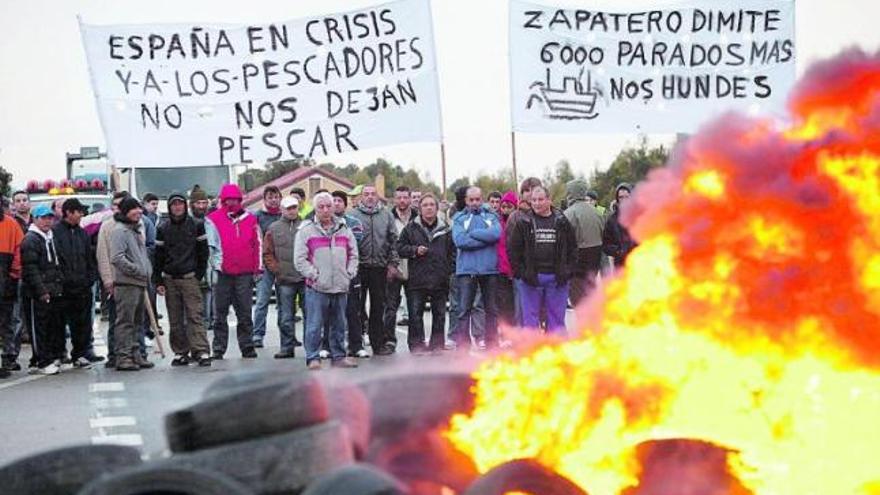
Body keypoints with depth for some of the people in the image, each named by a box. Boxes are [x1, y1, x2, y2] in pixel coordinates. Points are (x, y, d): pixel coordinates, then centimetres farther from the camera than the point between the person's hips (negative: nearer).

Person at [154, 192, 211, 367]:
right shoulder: (163, 228, 9)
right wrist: (158, 281, 3)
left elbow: (203, 252, 5)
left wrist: (199, 274, -3)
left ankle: (201, 351, -14)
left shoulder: (196, 225, 4)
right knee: (175, 320, 5)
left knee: (195, 315, -11)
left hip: (190, 278, -3)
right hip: (170, 280, 3)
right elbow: (158, 256, 9)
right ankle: (180, 352, 11)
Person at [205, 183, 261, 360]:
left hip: (245, 272, 2)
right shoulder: (213, 219, 3)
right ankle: (219, 349, 8)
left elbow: (257, 244, 12)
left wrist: (258, 267, 6)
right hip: (223, 272, -2)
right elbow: (212, 245, -1)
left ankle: (247, 346, 11)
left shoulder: (250, 219, 11)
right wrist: (217, 265, -10)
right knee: (220, 314, 4)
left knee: (245, 312, 5)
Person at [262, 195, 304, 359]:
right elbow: (267, 253, 8)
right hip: (284, 280, 1)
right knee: (285, 316, 4)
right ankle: (287, 347, 11)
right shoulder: (274, 229, 9)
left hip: (306, 278, -1)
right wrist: (276, 269, -3)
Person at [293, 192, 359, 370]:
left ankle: (339, 356, 21)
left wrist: (349, 274, 5)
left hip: (340, 287, 4)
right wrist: (314, 275, -10)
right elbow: (299, 259, -5)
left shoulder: (344, 229, 12)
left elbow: (353, 255, 17)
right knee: (314, 325, -5)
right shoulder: (306, 230, -2)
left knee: (339, 325, 12)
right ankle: (313, 358, 2)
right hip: (316, 288, -4)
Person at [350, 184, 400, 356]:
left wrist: (392, 264, 1)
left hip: (380, 267, 2)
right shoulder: (353, 215, 1)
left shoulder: (387, 215, 8)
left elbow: (394, 240, 7)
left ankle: (378, 343, 14)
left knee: (378, 307, 7)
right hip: (358, 268, -2)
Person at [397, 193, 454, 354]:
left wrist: (451, 271, 1)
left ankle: (437, 344, 15)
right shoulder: (411, 228, 5)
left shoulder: (445, 228, 10)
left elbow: (452, 251, 12)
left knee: (439, 314, 6)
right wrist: (415, 250, -11)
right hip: (417, 279, -2)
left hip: (440, 280, 2)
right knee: (416, 314, -1)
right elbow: (400, 247, 6)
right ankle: (416, 344, 5)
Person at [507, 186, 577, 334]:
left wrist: (567, 271, 0)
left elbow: (572, 248, 10)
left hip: (557, 278, 1)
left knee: (557, 316, 5)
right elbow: (513, 250, 1)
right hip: (531, 279, -1)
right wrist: (521, 273, -7)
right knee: (530, 317, 3)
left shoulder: (561, 222, 6)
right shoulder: (523, 223, 2)